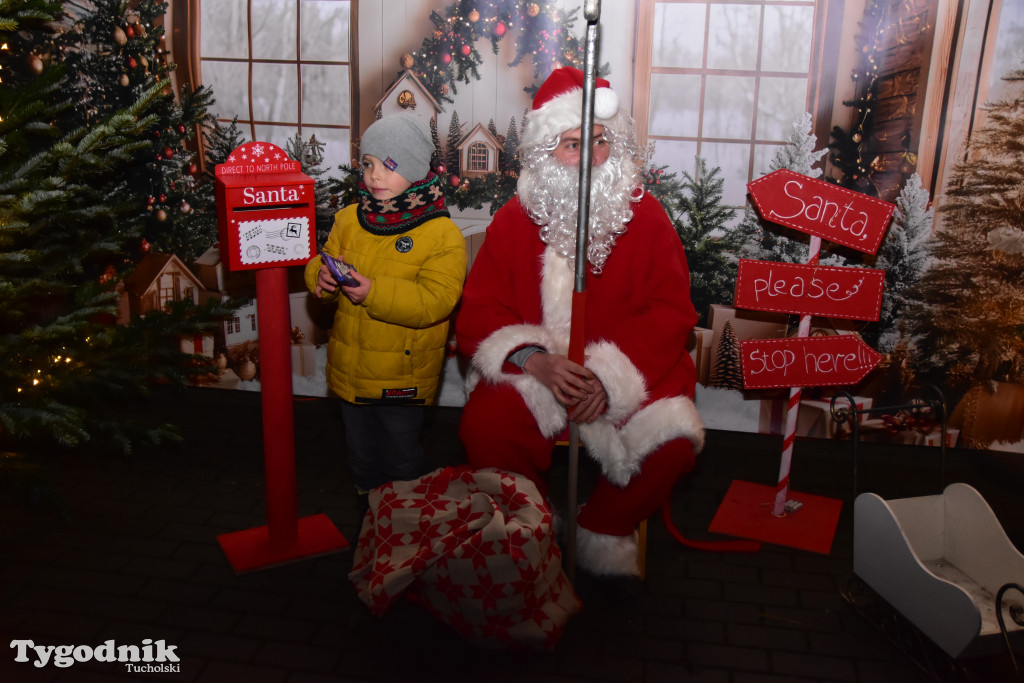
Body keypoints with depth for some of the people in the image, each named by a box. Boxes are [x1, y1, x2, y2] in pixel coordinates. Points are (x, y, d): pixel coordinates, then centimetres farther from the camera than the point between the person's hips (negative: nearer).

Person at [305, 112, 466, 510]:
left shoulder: (443, 234, -15)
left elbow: (436, 301, -23)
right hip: (350, 369, 5)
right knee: (361, 454, 22)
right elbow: (322, 263, 11)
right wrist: (322, 275, -15)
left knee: (401, 457, 12)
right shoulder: (349, 219, 2)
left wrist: (374, 292, -32)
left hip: (403, 374, -5)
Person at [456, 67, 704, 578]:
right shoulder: (515, 219, 4)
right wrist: (533, 359, -21)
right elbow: (479, 310, -1)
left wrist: (613, 374, -18)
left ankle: (600, 531, 5)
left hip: (630, 370, 0)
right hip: (535, 368, 0)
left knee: (672, 441, -25)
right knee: (484, 427, -28)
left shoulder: (645, 216, 2)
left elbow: (672, 311, -4)